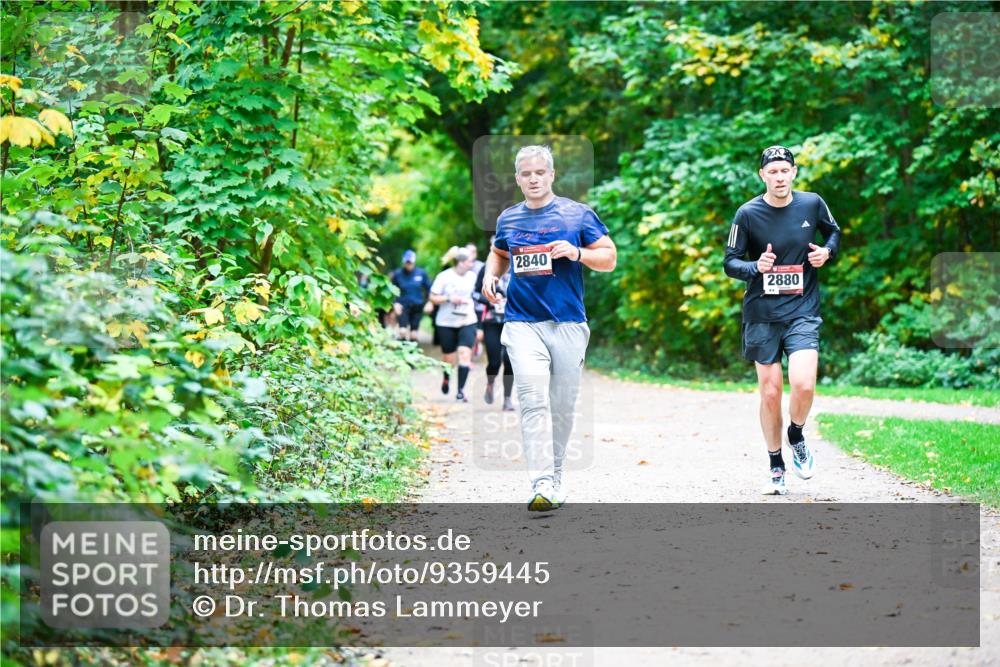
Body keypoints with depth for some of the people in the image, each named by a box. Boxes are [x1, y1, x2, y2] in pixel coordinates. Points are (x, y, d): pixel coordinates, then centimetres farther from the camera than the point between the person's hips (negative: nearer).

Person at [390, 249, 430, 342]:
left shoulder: (421, 273, -5)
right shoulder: (398, 274, -6)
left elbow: (429, 288, 6)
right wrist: (395, 303, -8)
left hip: (417, 306, 1)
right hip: (403, 306, -1)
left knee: (413, 334, 5)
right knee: (403, 332, -16)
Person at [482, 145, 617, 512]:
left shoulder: (577, 214, 3)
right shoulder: (508, 219, 12)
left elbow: (609, 258, 5)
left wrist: (577, 253, -13)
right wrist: (491, 274, 10)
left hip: (568, 323, 0)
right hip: (523, 323, 0)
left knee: (562, 406, 6)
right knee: (533, 400, -16)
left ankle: (555, 475, 25)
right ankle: (542, 485, -22)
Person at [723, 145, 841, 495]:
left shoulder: (812, 204, 0)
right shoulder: (748, 214, -6)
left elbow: (834, 231, 19)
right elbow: (730, 262, -2)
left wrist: (827, 251, -2)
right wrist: (755, 267, -23)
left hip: (803, 310, 0)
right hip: (761, 313, 0)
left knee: (803, 384, -18)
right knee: (770, 392, 3)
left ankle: (796, 437, 14)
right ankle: (776, 466, 21)